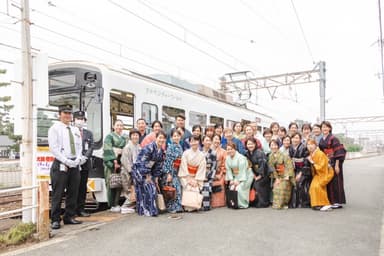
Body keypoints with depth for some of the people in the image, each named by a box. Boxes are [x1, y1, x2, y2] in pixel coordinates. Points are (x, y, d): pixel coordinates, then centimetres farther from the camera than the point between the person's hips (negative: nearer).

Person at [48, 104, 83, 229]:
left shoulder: (75, 130, 17)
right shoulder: (55, 128, -1)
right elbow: (53, 148, -9)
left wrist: (78, 159, -4)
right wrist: (67, 161, -15)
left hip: (74, 164, 6)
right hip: (61, 164, -6)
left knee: (73, 192, 9)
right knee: (58, 194, -2)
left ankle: (69, 217, 20)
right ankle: (55, 220, 7)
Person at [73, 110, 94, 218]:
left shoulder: (89, 133, 17)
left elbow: (91, 147, 7)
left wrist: (84, 157, -8)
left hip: (85, 164, 4)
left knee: (83, 187, 7)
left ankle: (81, 209, 14)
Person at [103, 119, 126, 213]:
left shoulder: (123, 138, 20)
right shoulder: (109, 136, 3)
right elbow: (108, 150, -7)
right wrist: (114, 161, -15)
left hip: (120, 163, 6)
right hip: (111, 163, -5)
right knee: (111, 184, -8)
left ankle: (117, 204, 9)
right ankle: (112, 205, -3)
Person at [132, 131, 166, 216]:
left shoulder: (161, 151, 4)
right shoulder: (149, 147, -21)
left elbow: (159, 165, 8)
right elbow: (144, 163, -22)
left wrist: (156, 178, 5)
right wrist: (147, 176, -17)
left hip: (148, 171, 8)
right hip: (139, 170, -8)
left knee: (153, 189, 4)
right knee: (147, 189, -12)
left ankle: (151, 210, 14)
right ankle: (146, 210, -4)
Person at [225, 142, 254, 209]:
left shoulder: (240, 157, -20)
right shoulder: (227, 158, 3)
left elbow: (242, 171, -21)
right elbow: (228, 170, 1)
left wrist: (239, 181, -21)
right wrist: (231, 180, -8)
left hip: (246, 176, -6)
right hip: (236, 176, 7)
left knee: (239, 188, -20)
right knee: (232, 188, -12)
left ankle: (243, 204, -6)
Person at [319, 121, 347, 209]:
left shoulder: (333, 138, -9)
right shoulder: (321, 140, 11)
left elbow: (338, 152, -13)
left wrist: (337, 165, -17)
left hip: (334, 163, -7)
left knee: (335, 181, -3)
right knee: (328, 182, 8)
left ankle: (338, 202, 4)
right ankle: (331, 201, 16)